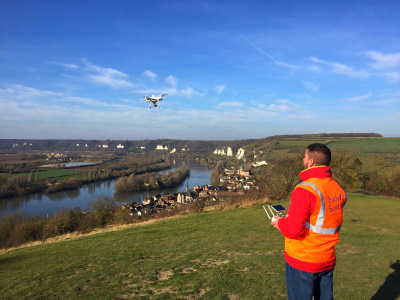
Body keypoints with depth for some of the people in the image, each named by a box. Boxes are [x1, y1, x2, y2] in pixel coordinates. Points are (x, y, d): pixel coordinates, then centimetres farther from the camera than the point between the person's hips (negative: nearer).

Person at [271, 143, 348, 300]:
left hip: (302, 262, -7)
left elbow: (294, 230, -25)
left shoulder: (305, 190, -24)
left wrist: (280, 223, -5)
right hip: (328, 261, 7)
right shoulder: (338, 188, 0)